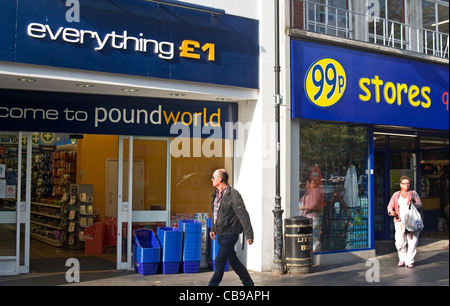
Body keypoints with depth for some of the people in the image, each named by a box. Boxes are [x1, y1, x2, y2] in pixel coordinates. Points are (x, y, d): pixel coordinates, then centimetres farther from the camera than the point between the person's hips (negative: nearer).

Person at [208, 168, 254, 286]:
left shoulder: (233, 195, -16)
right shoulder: (216, 194, 10)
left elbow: (243, 216, -16)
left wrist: (249, 234, -17)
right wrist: (213, 229, 17)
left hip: (230, 234, -9)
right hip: (220, 235, 9)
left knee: (219, 262, -9)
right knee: (233, 261, 16)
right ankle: (248, 283, 30)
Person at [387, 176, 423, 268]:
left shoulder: (413, 193, 12)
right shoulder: (396, 195, 16)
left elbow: (420, 205, 5)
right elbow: (390, 206, 15)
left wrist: (413, 204, -15)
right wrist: (391, 211, -7)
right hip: (400, 221, 1)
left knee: (412, 241, -5)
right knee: (400, 242, -8)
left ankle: (410, 261, 3)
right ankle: (402, 258, 11)